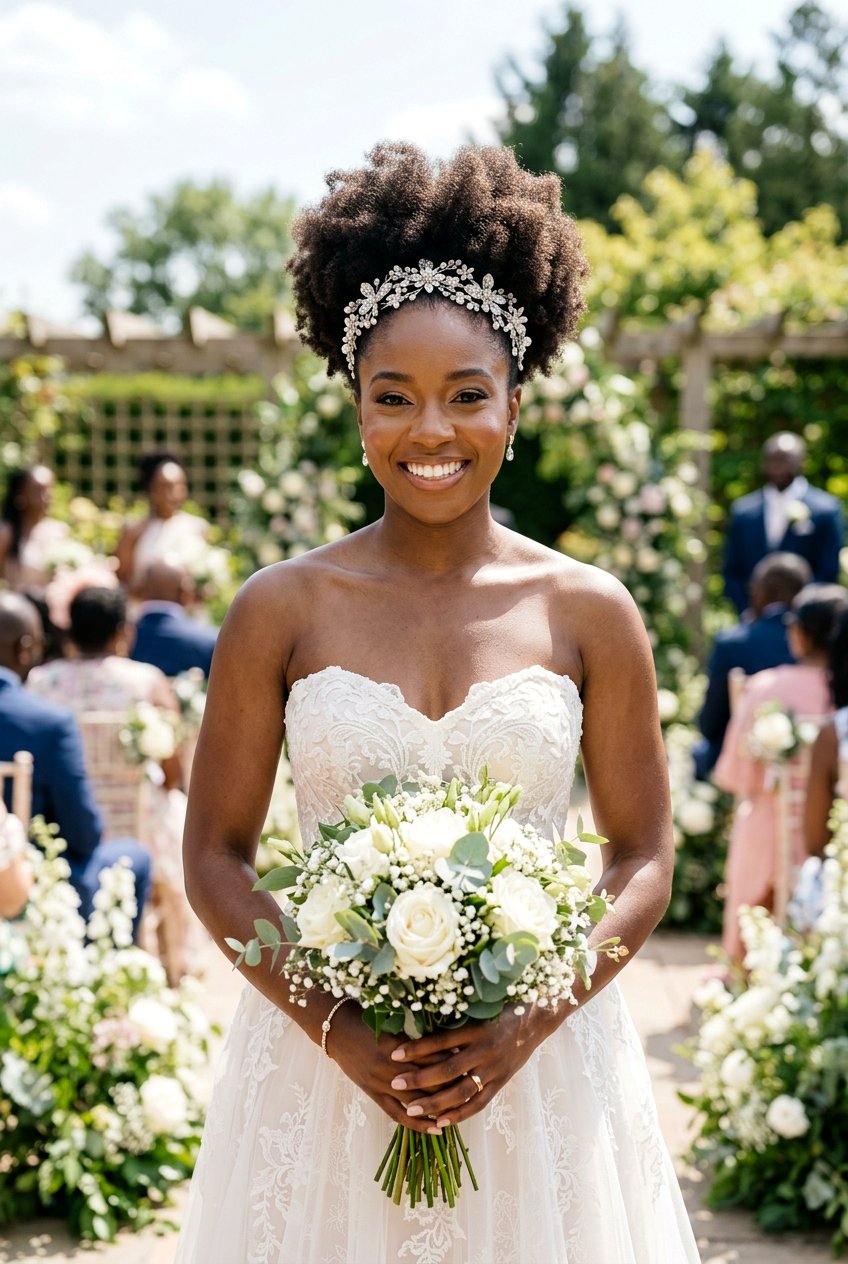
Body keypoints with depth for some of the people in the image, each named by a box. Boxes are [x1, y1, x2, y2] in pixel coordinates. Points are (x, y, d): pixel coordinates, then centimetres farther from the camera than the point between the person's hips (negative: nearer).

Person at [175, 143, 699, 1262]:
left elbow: (645, 858, 2)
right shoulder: (283, 609, -2)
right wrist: (340, 1032, -12)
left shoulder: (589, 613, -1)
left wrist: (527, 1025, -11)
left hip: (539, 1065, 1)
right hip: (326, 1065, 0)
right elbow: (215, 855, 0)